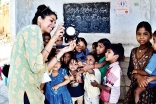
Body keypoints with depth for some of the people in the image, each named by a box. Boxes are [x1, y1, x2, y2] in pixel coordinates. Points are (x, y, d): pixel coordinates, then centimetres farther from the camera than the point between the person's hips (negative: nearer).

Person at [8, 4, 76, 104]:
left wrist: (63, 51, 13)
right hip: (24, 91, -10)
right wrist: (53, 38, -13)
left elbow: (44, 68, 11)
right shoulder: (33, 29, -9)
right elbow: (37, 66, -21)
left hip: (28, 89, 10)